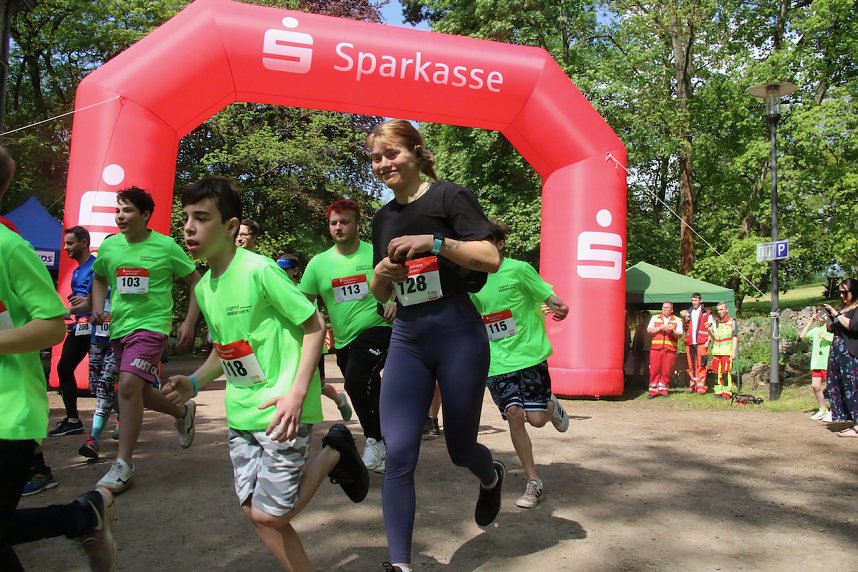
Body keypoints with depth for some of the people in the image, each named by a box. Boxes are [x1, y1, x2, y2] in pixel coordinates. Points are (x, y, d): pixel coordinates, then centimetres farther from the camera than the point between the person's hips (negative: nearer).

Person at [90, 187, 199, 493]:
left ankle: (124, 464, -9)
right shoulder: (109, 246, 6)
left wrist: (189, 323, -5)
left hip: (151, 325, -6)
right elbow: (100, 278, 24)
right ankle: (183, 412, 42)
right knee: (139, 392, 13)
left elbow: (196, 281, 1)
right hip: (119, 327, 6)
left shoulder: (166, 246, -7)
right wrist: (97, 307, 4)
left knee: (129, 387, -21)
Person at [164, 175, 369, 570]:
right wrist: (194, 383, 2)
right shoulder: (204, 288, 7)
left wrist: (297, 393, -21)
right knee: (253, 510, 9)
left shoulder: (259, 270, -17)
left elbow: (315, 326, -15)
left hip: (281, 411, -7)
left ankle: (333, 454, 15)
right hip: (240, 414, 8)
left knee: (270, 514, -4)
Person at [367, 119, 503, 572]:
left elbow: (491, 259, -12)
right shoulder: (383, 218, 14)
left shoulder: (449, 196, -3)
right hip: (406, 337, 5)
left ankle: (491, 476, 47)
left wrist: (433, 242, -24)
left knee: (459, 448, 10)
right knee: (398, 454, -7)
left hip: (458, 333, -4)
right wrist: (381, 272, -5)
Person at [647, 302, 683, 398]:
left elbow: (680, 335, 3)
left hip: (670, 349, 0)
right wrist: (660, 328, -9)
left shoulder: (677, 320, 12)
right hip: (656, 348, 0)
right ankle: (653, 391, 2)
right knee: (654, 370, -3)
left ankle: (663, 390, 12)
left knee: (667, 371, 0)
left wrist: (672, 331, -16)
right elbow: (649, 330, 5)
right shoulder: (655, 318, 15)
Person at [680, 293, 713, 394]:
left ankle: (701, 387, -4)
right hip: (689, 343, 4)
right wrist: (684, 318, -2)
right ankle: (692, 386, 9)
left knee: (700, 365, -6)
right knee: (691, 366, 4)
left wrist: (708, 341, -8)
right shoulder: (688, 312, 17)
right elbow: (684, 328, 14)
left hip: (701, 343, -4)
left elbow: (710, 328, 3)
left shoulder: (706, 313, 7)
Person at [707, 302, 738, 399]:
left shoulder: (732, 322, 2)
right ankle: (718, 392, 10)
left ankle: (727, 393, -3)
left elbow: (735, 337, 0)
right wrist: (709, 331, -6)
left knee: (726, 372, -9)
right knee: (716, 372, 3)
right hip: (716, 351, 5)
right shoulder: (714, 322, 15)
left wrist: (734, 352, -7)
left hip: (727, 351, -5)